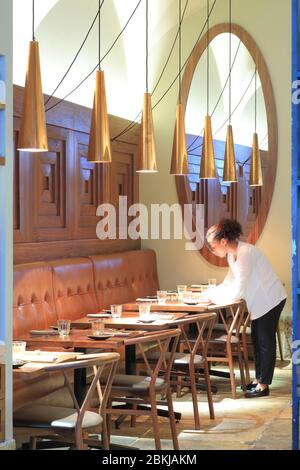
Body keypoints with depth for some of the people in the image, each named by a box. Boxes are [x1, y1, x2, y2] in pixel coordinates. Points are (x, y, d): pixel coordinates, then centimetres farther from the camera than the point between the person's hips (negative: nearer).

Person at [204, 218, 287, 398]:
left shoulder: (245, 254, -27)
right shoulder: (233, 254, 1)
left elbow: (237, 292, -28)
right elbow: (230, 282, 8)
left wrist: (214, 296, -18)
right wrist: (211, 292, -5)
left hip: (270, 300, -9)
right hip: (259, 302, 9)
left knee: (266, 342, -2)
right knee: (257, 341, 14)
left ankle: (263, 385, 5)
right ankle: (259, 379, 24)